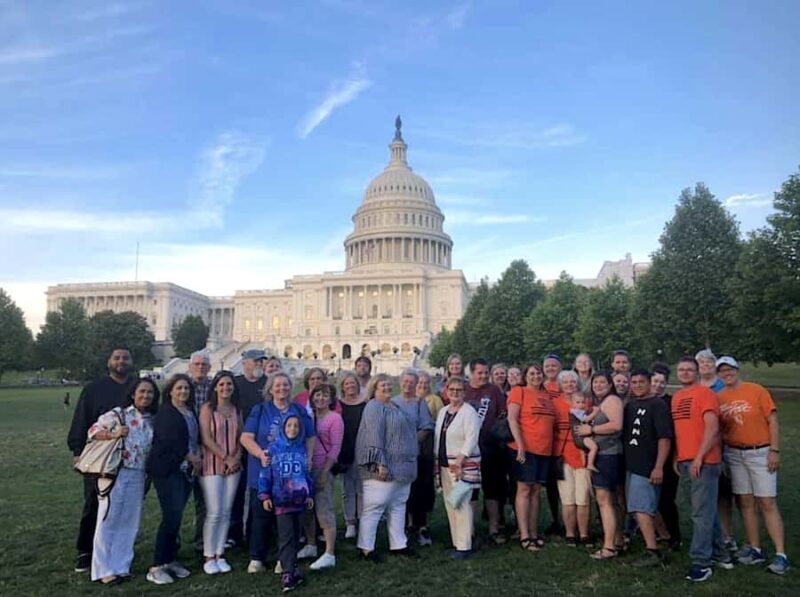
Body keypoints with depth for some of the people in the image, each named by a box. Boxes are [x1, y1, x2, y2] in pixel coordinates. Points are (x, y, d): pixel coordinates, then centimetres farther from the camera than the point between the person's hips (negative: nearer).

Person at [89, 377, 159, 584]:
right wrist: (113, 434, -20)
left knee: (129, 523, 9)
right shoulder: (118, 414, -5)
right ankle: (104, 569, 11)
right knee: (109, 521, 2)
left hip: (138, 476, 5)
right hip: (116, 473, -5)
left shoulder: (153, 420, 9)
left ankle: (121, 566, 20)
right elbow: (93, 431, -6)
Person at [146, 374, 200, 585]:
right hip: (167, 470, -7)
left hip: (186, 470, 7)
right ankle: (156, 567, -1)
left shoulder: (191, 412, 14)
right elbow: (169, 441, -16)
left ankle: (170, 560, 20)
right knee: (172, 516, -10)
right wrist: (191, 457, -10)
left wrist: (197, 458, 0)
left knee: (176, 516, 10)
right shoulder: (165, 413, -7)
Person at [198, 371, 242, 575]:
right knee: (214, 512, -5)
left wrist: (237, 458, -6)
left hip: (234, 466, 4)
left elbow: (240, 436, 10)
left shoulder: (236, 409, 10)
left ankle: (220, 555, 16)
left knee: (226, 512, 6)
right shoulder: (207, 408, -3)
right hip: (212, 465, -4)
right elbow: (206, 438, -9)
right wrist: (226, 458, -12)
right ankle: (209, 557, 8)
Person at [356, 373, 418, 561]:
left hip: (402, 468, 9)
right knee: (374, 507, -2)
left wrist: (410, 466, 23)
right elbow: (374, 436, -19)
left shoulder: (394, 406, 18)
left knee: (398, 506, 15)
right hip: (384, 468, -9)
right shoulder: (374, 407, -10)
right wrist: (380, 463, -24)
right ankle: (366, 548, 7)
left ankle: (398, 544, 25)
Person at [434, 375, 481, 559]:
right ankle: (456, 542, 19)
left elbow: (471, 439, -15)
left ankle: (464, 546, -2)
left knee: (461, 503, -9)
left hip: (464, 463, -7)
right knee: (449, 504, 10)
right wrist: (438, 461, 11)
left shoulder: (469, 412, -9)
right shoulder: (442, 411, 14)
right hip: (444, 464, 7)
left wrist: (459, 462, -19)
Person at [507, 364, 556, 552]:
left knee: (536, 491, 10)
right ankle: (524, 536, 0)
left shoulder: (546, 396, 15)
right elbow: (512, 419, -9)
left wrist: (552, 445, 11)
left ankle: (534, 534, 17)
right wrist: (520, 445, -16)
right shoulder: (519, 391, -2)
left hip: (544, 450, 6)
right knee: (524, 489, -3)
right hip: (525, 448, -6)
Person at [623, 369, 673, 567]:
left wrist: (659, 467, -20)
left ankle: (653, 552, -7)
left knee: (641, 508, -11)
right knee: (642, 509, 16)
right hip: (631, 465, 8)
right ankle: (652, 542, 29)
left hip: (647, 467, -8)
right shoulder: (630, 405, 13)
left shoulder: (657, 405, -9)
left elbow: (665, 437, -15)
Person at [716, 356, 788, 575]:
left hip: (760, 453, -3)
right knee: (745, 502, 8)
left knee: (767, 503, -3)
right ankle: (755, 549, 18)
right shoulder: (718, 398, 3)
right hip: (733, 455, 3)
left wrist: (774, 450, -10)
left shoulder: (757, 390, -5)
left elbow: (772, 421, -5)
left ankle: (781, 555, 2)